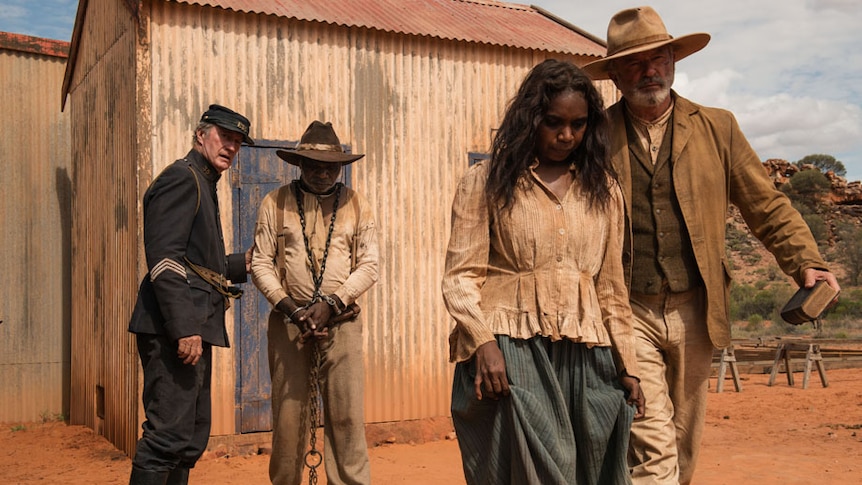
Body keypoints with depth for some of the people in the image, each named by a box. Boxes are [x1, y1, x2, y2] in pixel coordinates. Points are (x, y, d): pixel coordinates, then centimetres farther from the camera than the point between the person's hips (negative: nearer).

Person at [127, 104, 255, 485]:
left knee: (192, 439, 14)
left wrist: (244, 263, 18)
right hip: (176, 328, -11)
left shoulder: (203, 185, 23)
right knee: (170, 435, -11)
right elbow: (165, 261, -19)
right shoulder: (182, 178, -8)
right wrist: (185, 329, -24)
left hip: (193, 328, 11)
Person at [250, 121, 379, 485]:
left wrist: (330, 303, -10)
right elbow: (261, 264, 3)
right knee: (288, 416, 4)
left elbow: (368, 265, 3)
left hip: (341, 322, 0)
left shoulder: (356, 205, 7)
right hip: (288, 322, 0)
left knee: (347, 416, -4)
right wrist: (292, 309, -10)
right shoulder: (275, 203, 6)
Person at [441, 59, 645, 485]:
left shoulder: (604, 190, 16)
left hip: (584, 356, 4)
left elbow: (610, 286, 17)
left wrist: (627, 365, 13)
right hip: (510, 352, -4)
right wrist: (484, 342, -17)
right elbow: (461, 275, -2)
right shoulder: (486, 182, 4)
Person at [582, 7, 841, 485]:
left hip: (694, 314, 3)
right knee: (652, 446, -11)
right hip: (626, 314, -3)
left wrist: (806, 261, -5)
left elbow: (767, 205, 10)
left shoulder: (716, 127, 8)